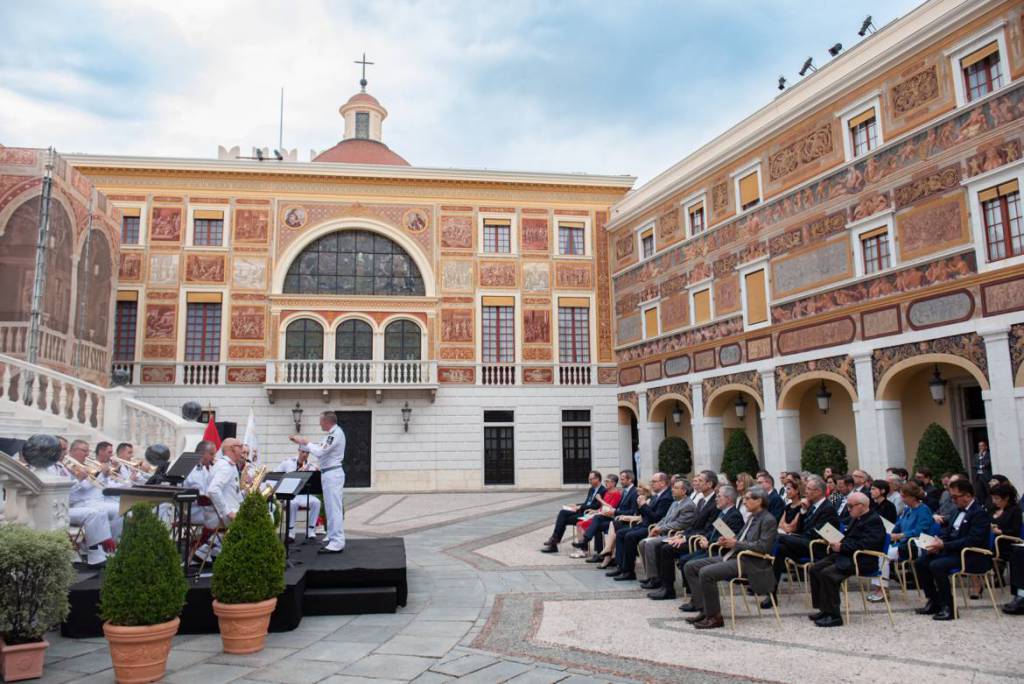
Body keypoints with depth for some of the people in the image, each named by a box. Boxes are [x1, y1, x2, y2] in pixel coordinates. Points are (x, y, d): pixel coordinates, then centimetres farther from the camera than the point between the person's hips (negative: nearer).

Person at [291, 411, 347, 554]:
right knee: (332, 508, 14)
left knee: (334, 508, -9)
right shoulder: (332, 434, 16)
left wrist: (306, 443, -5)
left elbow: (320, 452, -20)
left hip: (332, 474, -10)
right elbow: (320, 449, 21)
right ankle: (334, 539, 21)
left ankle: (336, 543, -7)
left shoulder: (336, 434, -16)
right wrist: (301, 443, 17)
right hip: (329, 474, 10)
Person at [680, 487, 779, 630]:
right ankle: (704, 609, -1)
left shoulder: (769, 520, -9)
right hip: (733, 556, 10)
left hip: (749, 562, -10)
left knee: (706, 573, -29)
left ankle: (714, 617, -15)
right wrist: (728, 541, 2)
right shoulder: (753, 517, 19)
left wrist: (736, 544, -15)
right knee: (690, 567, -1)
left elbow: (763, 547, -20)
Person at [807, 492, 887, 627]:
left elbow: (864, 545, -24)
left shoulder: (874, 521, -13)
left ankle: (834, 615, -18)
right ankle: (824, 609, 5)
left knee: (827, 573, -27)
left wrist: (841, 547, -21)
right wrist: (836, 544, 5)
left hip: (862, 561, -10)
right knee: (815, 569, -2)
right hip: (846, 555, 10)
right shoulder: (856, 518, 18)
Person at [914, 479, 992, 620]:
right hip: (954, 551, 9)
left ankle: (948, 607, -16)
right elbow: (950, 532, 19)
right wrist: (938, 542, -2)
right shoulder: (961, 511, 13)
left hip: (972, 557, -9)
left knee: (936, 565, -29)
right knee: (920, 562, -1)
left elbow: (972, 540, -24)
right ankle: (934, 601, 9)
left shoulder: (980, 513, -14)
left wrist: (944, 545, -26)